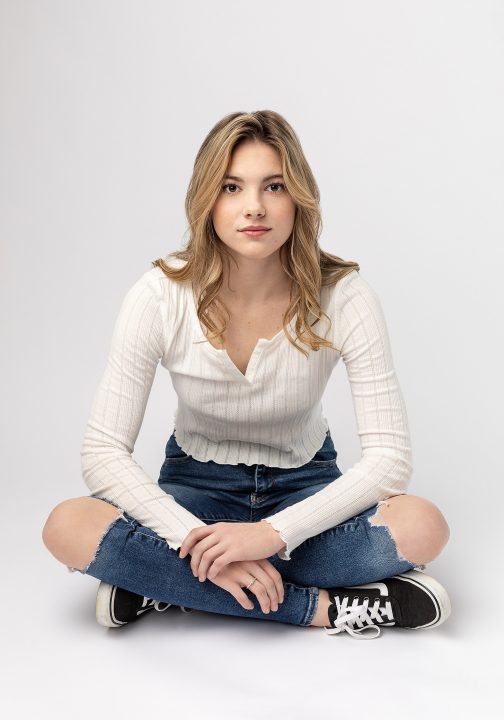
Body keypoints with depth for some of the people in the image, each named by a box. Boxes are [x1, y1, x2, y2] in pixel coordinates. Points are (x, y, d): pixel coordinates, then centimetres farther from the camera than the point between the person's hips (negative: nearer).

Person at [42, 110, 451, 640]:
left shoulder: (343, 297, -20)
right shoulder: (160, 296, -20)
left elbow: (389, 458, -21)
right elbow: (103, 452, -20)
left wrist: (274, 533, -33)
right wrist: (200, 541, -33)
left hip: (303, 486, 0)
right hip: (197, 485, 0)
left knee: (422, 527, -30)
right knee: (67, 528, -28)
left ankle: (163, 584, -20)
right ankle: (323, 606, -22)